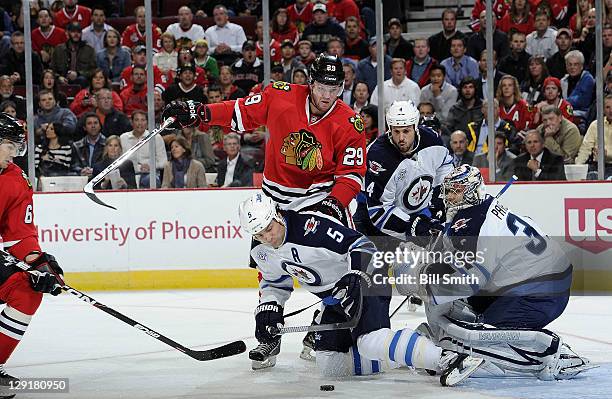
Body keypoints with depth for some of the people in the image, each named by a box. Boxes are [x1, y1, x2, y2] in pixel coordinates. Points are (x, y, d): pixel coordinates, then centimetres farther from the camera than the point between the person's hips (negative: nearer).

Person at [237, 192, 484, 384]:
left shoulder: (310, 228, -25)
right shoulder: (263, 253, 0)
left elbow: (361, 245, -25)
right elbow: (274, 283, 19)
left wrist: (355, 277, -39)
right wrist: (268, 307, 3)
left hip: (364, 282, -9)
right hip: (335, 300, 9)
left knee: (371, 340, -34)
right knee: (330, 366, -2)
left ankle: (447, 360, -41)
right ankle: (399, 357, 1)